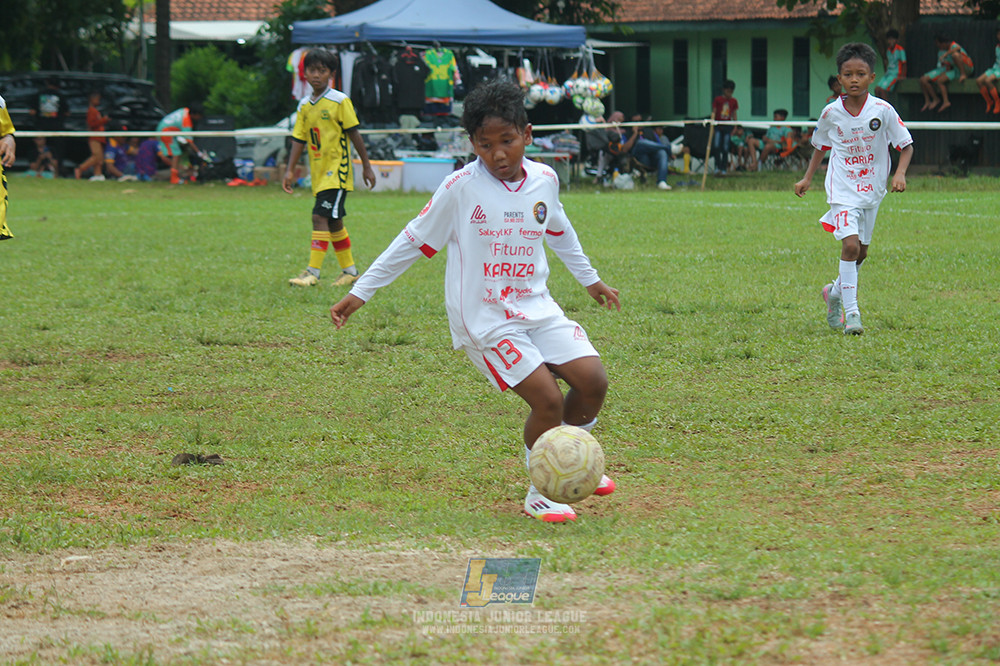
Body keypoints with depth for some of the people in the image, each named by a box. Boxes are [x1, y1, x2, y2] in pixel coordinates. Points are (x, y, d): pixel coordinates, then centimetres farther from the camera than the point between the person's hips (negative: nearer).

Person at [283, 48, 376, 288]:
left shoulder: (340, 101, -8)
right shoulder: (304, 105, 8)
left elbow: (354, 135, -5)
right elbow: (299, 140, 8)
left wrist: (366, 166, -3)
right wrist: (290, 170, 0)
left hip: (337, 169, -7)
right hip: (318, 171, 7)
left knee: (321, 216, -16)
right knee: (334, 221, 13)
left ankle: (313, 272, -17)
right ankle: (349, 270, 24)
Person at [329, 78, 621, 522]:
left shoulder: (544, 180, 2)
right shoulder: (461, 187, -12)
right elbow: (414, 241, -2)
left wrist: (590, 279, 36)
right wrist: (360, 292, 1)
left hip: (537, 308, 5)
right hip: (484, 319, -5)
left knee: (592, 381, -6)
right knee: (547, 400, -16)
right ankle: (539, 494, 5)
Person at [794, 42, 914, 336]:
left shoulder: (883, 110, -10)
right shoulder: (831, 113, -6)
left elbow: (906, 145, -2)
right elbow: (820, 145, 13)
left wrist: (900, 173, -18)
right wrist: (807, 178, 7)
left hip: (872, 190, 2)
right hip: (842, 189, -2)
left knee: (861, 253, 13)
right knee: (850, 244, -20)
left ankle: (835, 292, 41)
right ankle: (851, 312, -18)